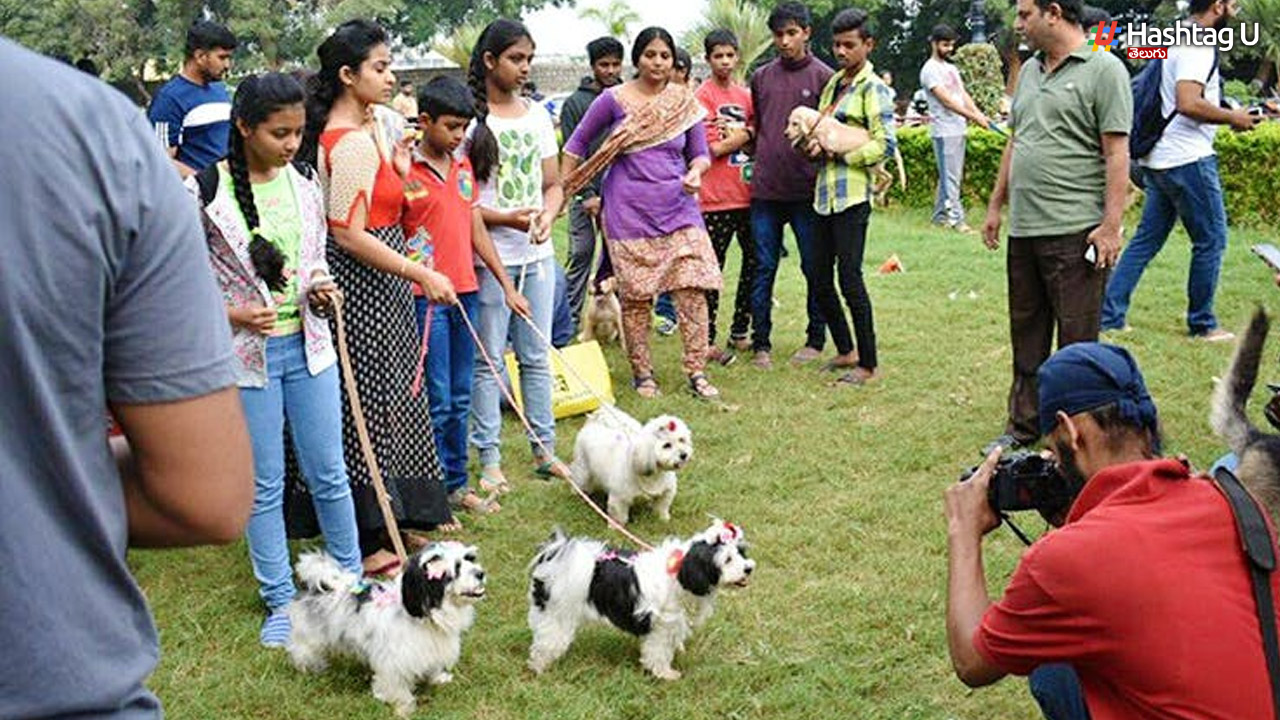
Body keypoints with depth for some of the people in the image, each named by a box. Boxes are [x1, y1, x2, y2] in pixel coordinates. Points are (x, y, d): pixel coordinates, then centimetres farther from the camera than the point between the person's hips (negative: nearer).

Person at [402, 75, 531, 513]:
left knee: (460, 398, 13)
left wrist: (507, 285, 17)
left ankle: (456, 484, 22)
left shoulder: (463, 167, 13)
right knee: (436, 401, -4)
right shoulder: (405, 172, -9)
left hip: (465, 292, 7)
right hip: (425, 297, -7)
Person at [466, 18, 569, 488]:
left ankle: (544, 449, 20)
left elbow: (554, 185, 12)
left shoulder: (537, 115, 10)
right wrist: (507, 218, -20)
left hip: (537, 255, 5)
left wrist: (547, 215, -9)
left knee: (537, 356, 11)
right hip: (488, 256, -5)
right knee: (487, 359, 1)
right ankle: (489, 457, 10)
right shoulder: (470, 117, -7)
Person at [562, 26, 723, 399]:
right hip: (629, 211, -2)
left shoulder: (684, 100, 6)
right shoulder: (614, 99, -1)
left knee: (692, 288, -6)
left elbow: (700, 153, 11)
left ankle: (697, 372, 2)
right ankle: (641, 372, 15)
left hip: (678, 207, 2)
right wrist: (562, 189, 6)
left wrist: (695, 172, -11)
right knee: (635, 295, 2)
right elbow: (578, 143, 9)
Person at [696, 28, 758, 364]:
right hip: (716, 198, -6)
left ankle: (739, 332, 23)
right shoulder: (703, 96, -5)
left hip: (747, 194, 6)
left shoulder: (745, 94, 13)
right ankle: (707, 340, 5)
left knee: (754, 261, 10)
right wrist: (746, 134, -5)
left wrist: (736, 133, -4)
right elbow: (713, 148, -12)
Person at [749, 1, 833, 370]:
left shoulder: (823, 77, 0)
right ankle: (760, 343, 13)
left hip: (806, 190, -3)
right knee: (763, 268, 5)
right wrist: (759, 162, 6)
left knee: (814, 267, 6)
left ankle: (816, 339, 19)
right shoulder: (761, 77, 11)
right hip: (765, 189, 3)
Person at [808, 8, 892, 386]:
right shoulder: (833, 83, 16)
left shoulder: (874, 89, -7)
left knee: (850, 279, -6)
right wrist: (813, 139, 4)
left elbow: (884, 146, -13)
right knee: (821, 281, 12)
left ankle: (868, 364, 5)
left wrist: (837, 152, -14)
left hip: (853, 196, -8)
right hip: (825, 193, 8)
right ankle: (845, 351, 27)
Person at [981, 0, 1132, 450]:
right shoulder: (1030, 71, 17)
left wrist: (1111, 224, -17)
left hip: (1074, 231, -7)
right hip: (1023, 229, 8)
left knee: (1076, 341, -1)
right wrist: (995, 205, 20)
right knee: (1026, 336, 14)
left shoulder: (1103, 70, -7)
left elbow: (1117, 153, -11)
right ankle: (1023, 427, 25)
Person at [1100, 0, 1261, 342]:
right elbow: (1188, 103, -26)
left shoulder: (1176, 41, 16)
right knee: (1211, 240, 2)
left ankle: (1109, 314, 10)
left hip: (1159, 160, 10)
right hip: (1188, 160, -10)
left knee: (1147, 239, 11)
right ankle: (1202, 324, 11)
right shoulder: (1198, 46, -15)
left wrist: (1232, 113, 20)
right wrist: (1233, 118, -14)